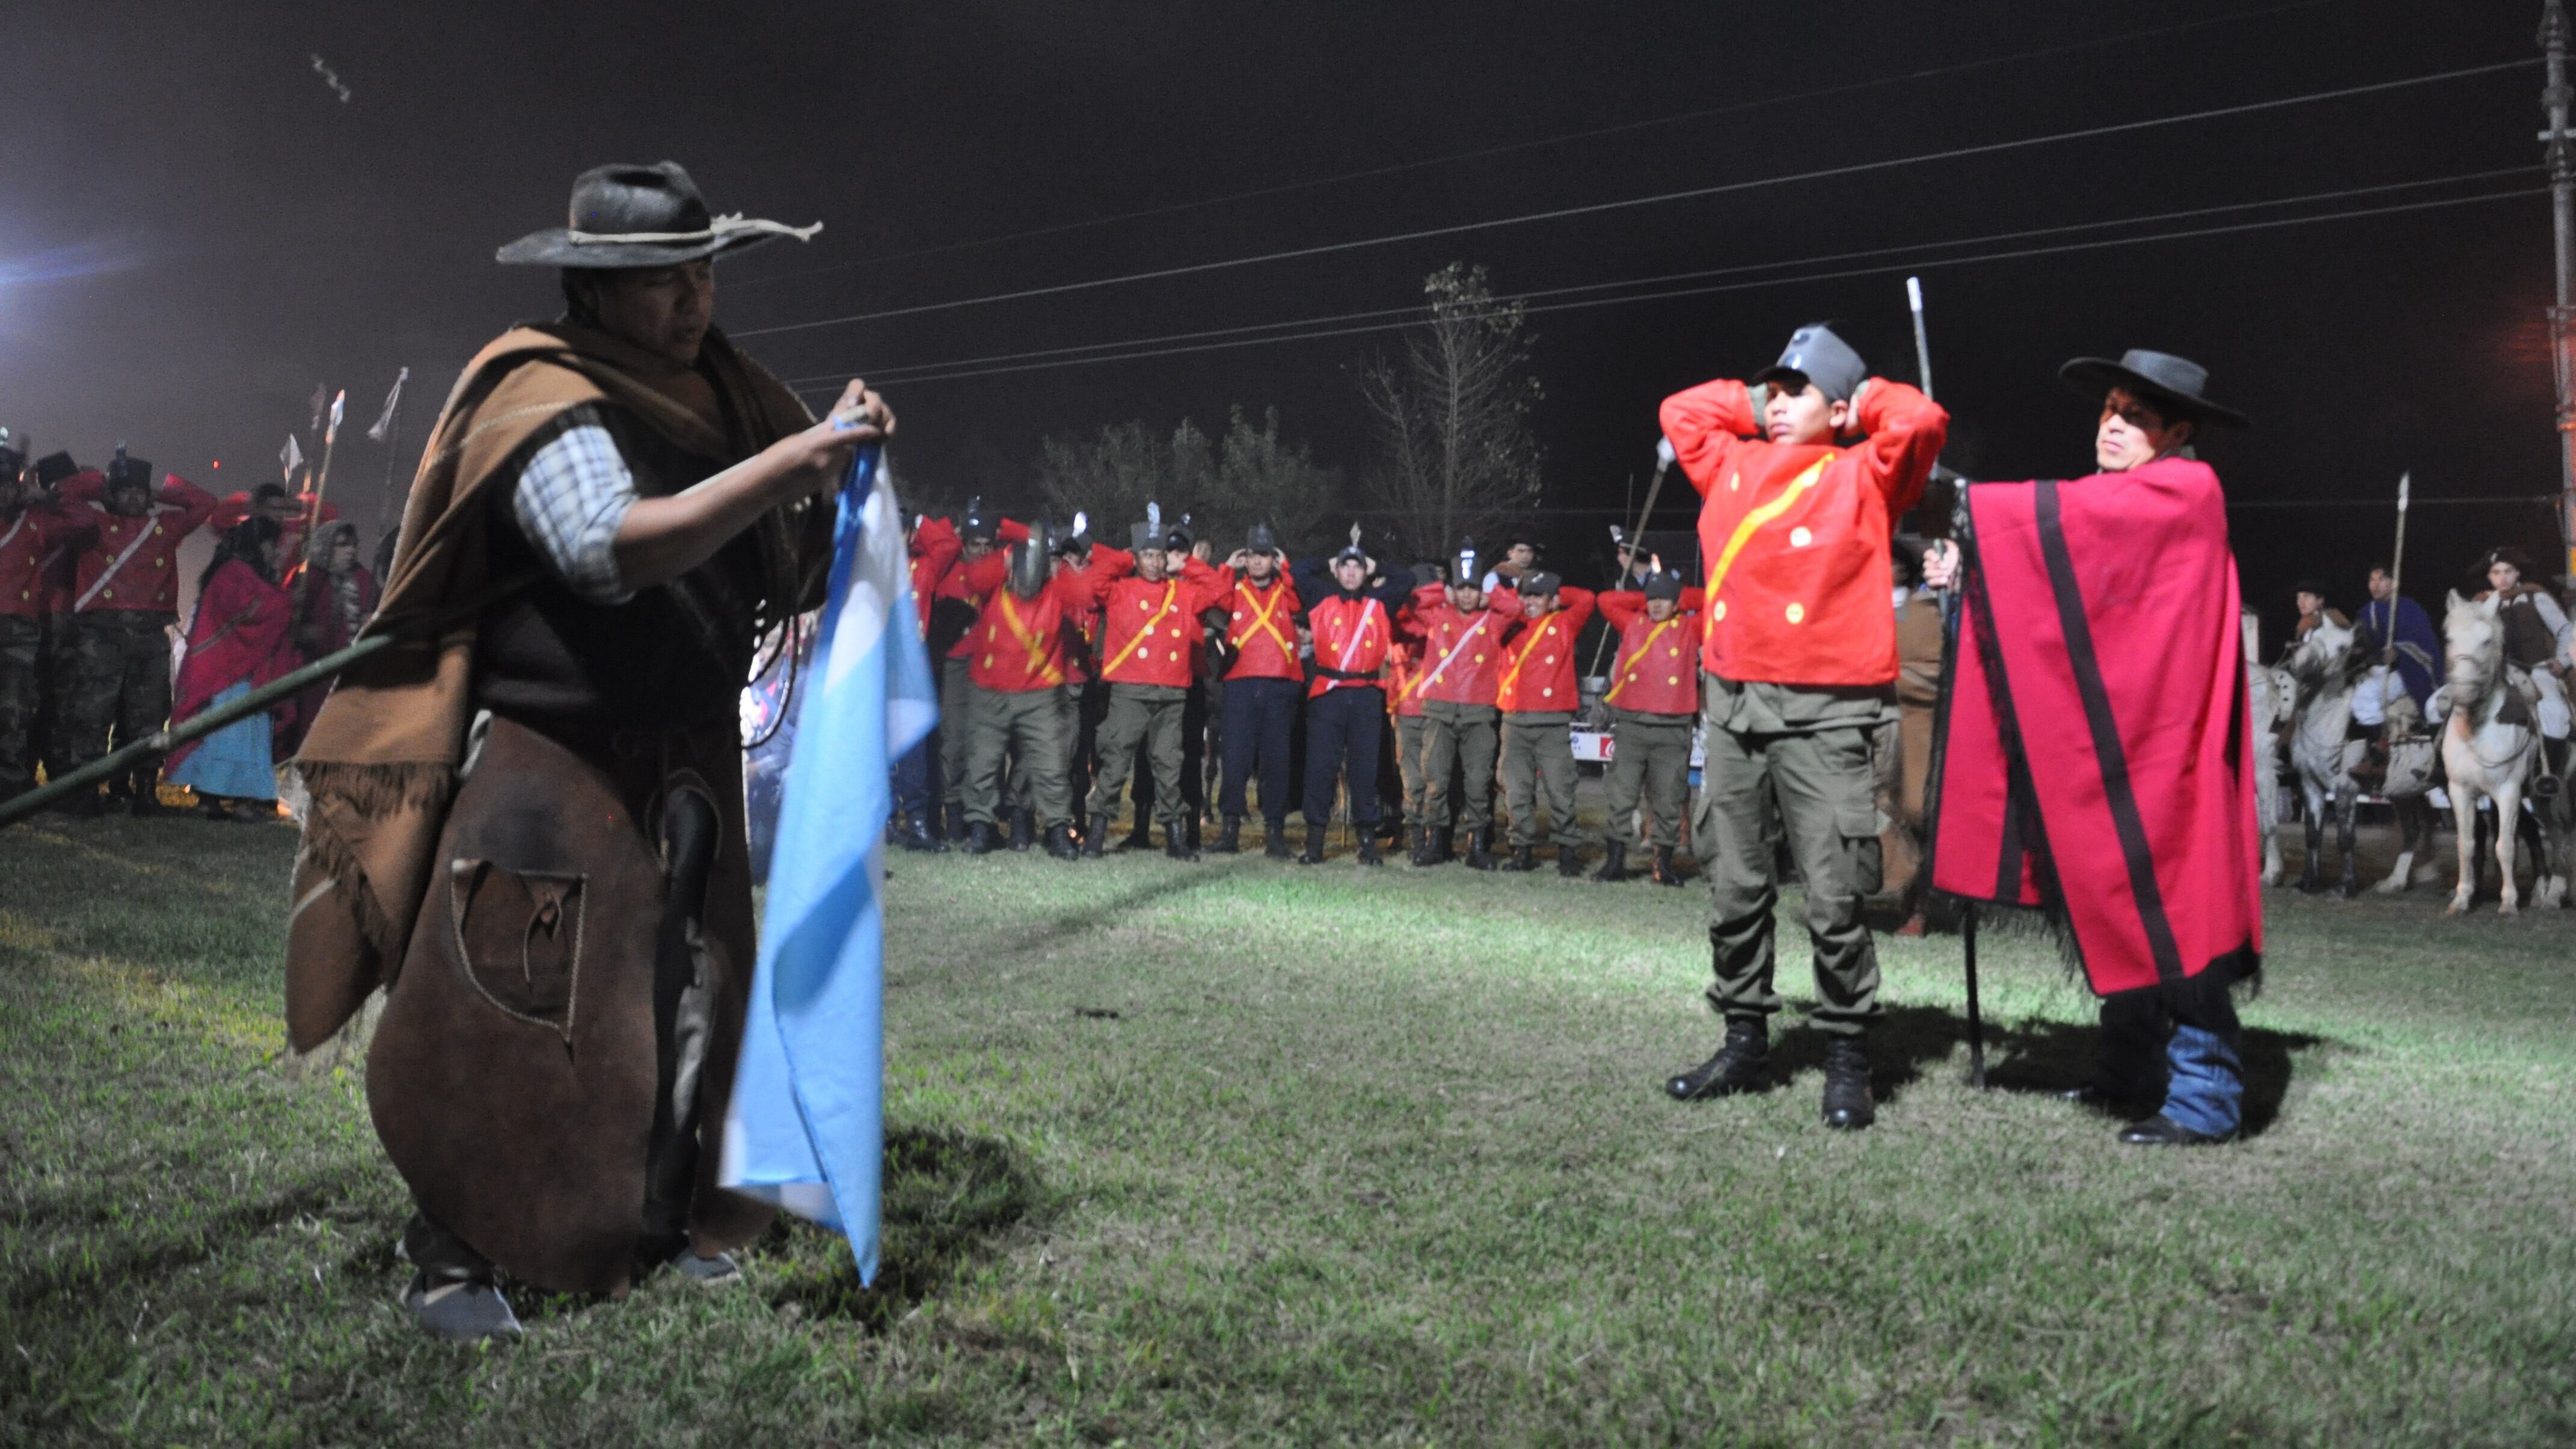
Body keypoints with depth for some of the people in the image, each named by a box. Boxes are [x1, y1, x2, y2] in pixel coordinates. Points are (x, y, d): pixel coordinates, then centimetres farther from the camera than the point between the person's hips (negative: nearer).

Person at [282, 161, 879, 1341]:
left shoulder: (714, 388, 10)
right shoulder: (544, 397, -13)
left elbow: (792, 554, 15)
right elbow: (614, 546, -30)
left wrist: (840, 445, -5)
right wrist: (785, 464, -32)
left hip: (689, 759, 8)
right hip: (550, 761, -7)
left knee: (692, 1000, 12)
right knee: (506, 1015, -3)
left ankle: (664, 1222, 27)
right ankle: (448, 1256, 13)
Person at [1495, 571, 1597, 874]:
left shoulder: (1564, 625, 7)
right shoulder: (1512, 626, 13)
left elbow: (1586, 599, -2)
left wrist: (1558, 596, 8)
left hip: (1553, 723, -3)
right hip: (1514, 721, 3)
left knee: (1560, 789, -5)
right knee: (1517, 791, 4)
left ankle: (1568, 851, 1)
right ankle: (1524, 849, 12)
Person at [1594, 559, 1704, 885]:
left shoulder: (1690, 629, 8)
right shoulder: (1633, 624, 13)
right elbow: (1606, 600, 15)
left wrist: (1682, 599, 12)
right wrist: (1644, 600, 15)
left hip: (1672, 728, -1)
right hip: (1630, 724, 1)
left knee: (1668, 800, 2)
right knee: (1621, 796, -1)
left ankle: (1664, 865, 10)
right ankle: (1615, 861, 4)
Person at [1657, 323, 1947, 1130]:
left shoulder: (1863, 475, 4)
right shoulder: (1735, 465, 18)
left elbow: (1923, 422, -9)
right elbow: (1680, 411, 28)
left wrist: (1861, 399, 8)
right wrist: (1757, 405, 20)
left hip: (1825, 711, -5)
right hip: (1731, 701, 5)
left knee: (1834, 897, -7)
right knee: (1734, 887, 9)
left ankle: (1846, 1061, 5)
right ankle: (1745, 1042, 21)